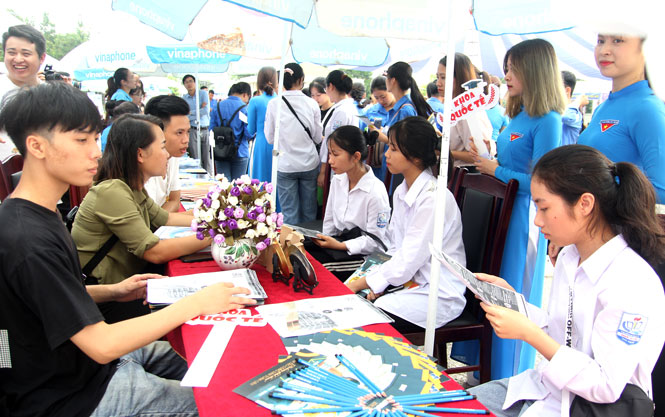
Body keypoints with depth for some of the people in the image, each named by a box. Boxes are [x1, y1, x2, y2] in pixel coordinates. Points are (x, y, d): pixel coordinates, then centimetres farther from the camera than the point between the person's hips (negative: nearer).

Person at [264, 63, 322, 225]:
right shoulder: (312, 104, -4)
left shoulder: (274, 104, -7)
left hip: (285, 165, -1)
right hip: (309, 164, 1)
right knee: (309, 212, 12)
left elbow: (270, 138, 0)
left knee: (290, 213, 5)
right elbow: (317, 138, 2)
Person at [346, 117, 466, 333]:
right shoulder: (401, 192, 7)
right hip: (407, 280, 8)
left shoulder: (433, 198, -21)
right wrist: (375, 284, -6)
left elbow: (408, 262, -21)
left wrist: (359, 284, -14)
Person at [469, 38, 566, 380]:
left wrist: (496, 170, -14)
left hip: (522, 217, -9)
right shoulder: (517, 116, 12)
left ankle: (507, 385, 20)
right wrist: (487, 157, 5)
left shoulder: (547, 121, -16)